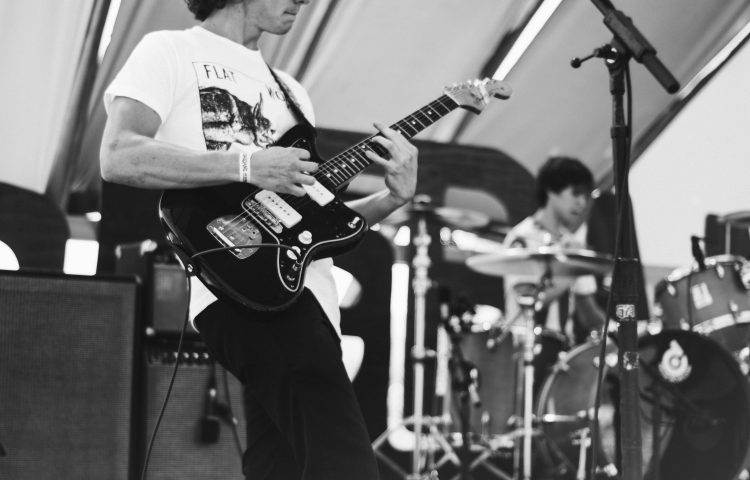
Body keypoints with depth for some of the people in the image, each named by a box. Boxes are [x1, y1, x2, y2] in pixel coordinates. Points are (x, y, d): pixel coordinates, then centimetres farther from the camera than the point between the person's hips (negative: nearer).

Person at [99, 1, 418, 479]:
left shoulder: (289, 91, 28)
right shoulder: (170, 53, 5)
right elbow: (118, 157, -11)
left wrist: (394, 198, 7)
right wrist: (246, 164, -16)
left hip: (306, 293, 8)